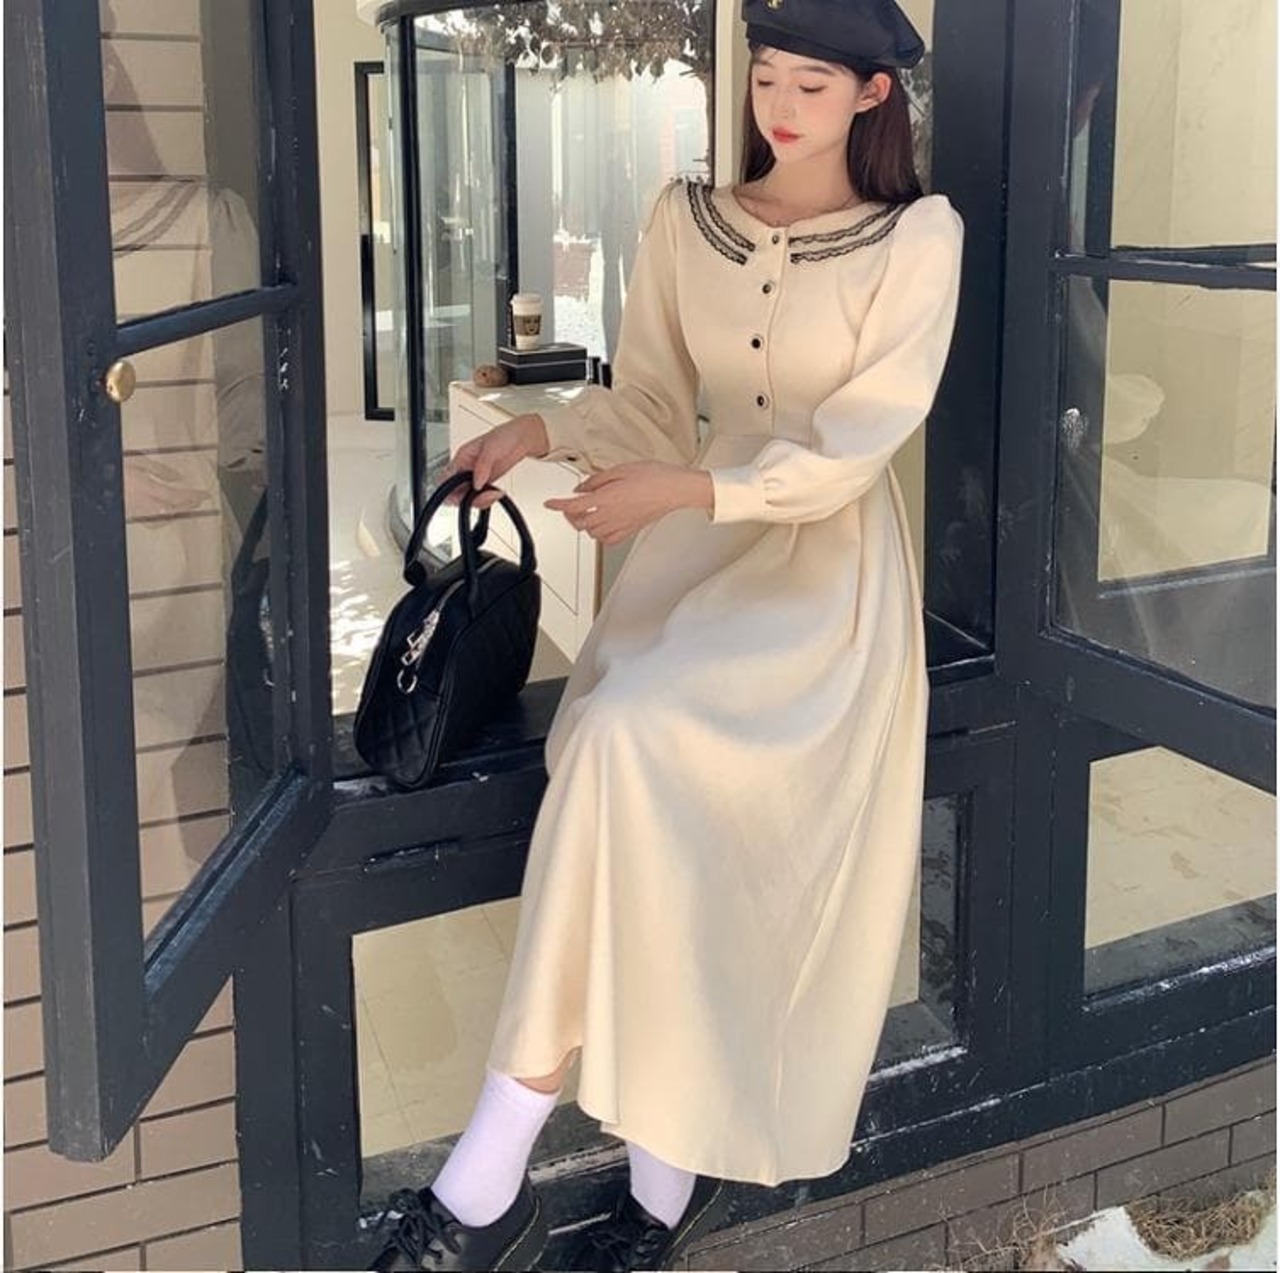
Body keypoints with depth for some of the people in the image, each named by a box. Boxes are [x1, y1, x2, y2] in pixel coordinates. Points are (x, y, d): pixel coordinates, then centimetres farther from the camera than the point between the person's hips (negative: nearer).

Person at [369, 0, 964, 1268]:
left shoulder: (919, 235, -2)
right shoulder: (686, 219, 11)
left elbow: (855, 445, -10)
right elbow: (649, 402, 11)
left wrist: (680, 489, -20)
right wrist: (540, 429, -10)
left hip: (830, 561, -4)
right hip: (696, 546, 4)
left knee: (625, 736, -28)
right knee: (680, 847, -20)